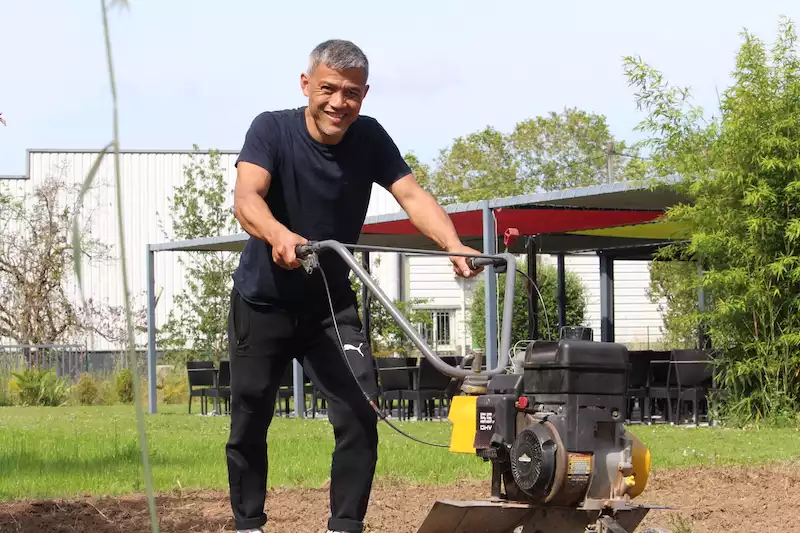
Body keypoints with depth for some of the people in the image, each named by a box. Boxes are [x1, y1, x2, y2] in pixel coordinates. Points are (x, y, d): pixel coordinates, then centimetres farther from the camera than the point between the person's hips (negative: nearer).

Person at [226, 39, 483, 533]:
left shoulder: (369, 138, -9)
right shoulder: (273, 130, -18)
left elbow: (412, 195, -19)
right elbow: (247, 199, -33)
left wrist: (454, 245, -38)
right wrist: (279, 235, -56)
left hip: (331, 303, 2)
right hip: (264, 303, -2)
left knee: (361, 411, -13)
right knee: (250, 422, 5)